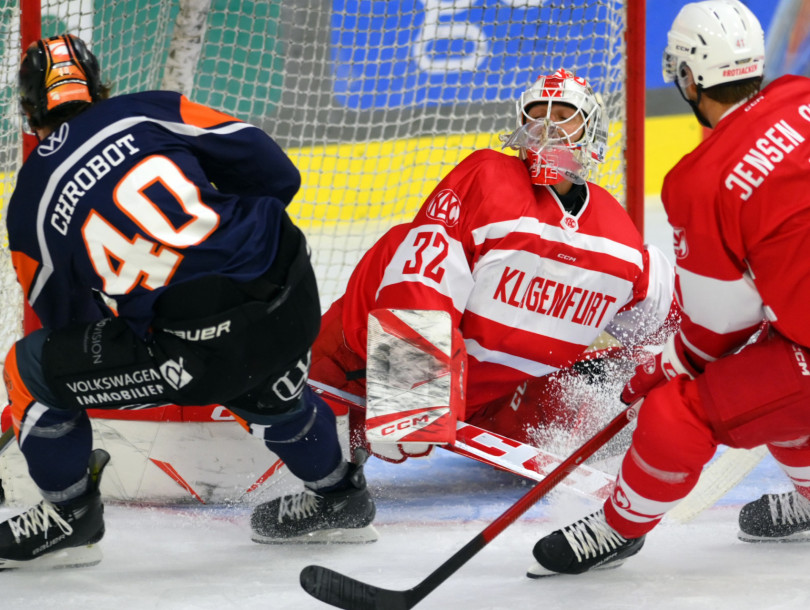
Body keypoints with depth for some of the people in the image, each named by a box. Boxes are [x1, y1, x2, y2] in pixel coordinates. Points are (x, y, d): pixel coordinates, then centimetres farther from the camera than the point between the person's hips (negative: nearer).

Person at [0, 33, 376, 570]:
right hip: (294, 302, 5)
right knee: (267, 387, 39)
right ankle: (340, 495, 57)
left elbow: (67, 319, 18)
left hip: (199, 350, -4)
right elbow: (273, 171, 7)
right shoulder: (150, 110, 10)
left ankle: (72, 517, 29)